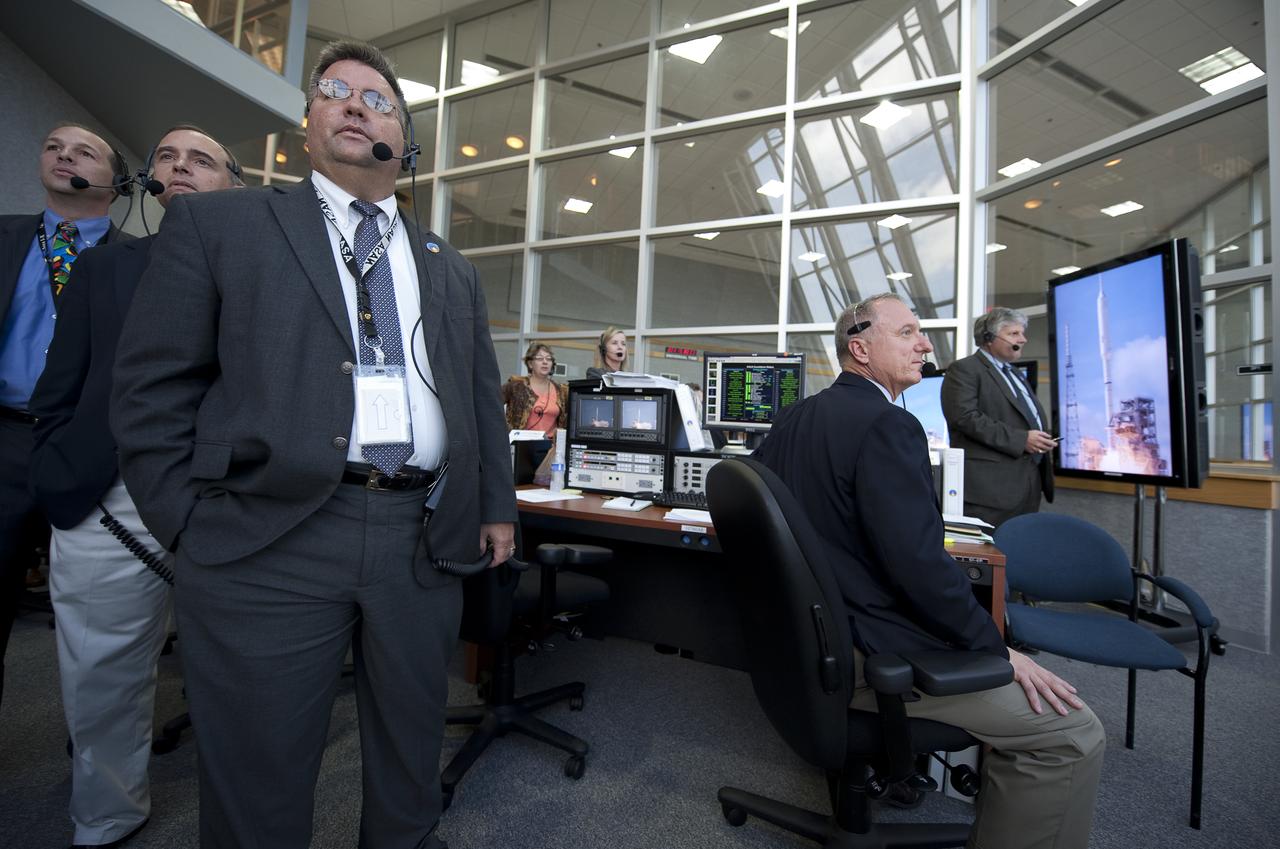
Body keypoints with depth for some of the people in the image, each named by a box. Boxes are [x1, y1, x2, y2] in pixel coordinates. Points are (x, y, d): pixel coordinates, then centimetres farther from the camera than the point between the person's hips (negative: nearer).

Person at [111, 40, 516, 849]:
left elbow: (484, 397, 14)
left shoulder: (452, 269, 16)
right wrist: (194, 525, -4)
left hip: (424, 543, 3)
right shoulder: (217, 221, 7)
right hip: (270, 541, -2)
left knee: (411, 763, 19)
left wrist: (497, 506, 10)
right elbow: (152, 386, 3)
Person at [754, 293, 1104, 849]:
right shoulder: (888, 425, -20)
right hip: (861, 655, -9)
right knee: (1072, 733, 2)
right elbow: (920, 564, -25)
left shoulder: (792, 419, 6)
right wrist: (1000, 652, -10)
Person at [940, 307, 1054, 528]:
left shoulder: (1015, 374, 26)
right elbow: (965, 417, -18)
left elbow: (1035, 419, 33)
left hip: (1029, 484, 9)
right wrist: (1020, 439, -19)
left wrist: (1042, 441, 12)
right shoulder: (964, 370, -4)